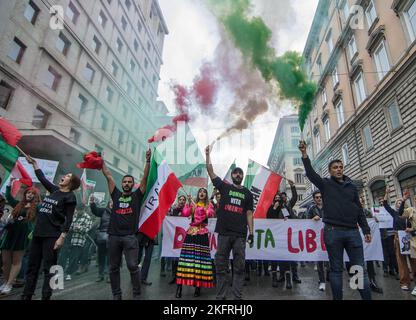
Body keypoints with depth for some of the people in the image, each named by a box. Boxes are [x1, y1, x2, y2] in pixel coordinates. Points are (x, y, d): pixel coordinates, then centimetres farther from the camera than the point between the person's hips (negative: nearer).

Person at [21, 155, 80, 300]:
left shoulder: (70, 197, -6)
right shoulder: (54, 190, 13)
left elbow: (68, 219, -11)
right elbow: (42, 178, 28)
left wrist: (62, 237, -18)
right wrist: (34, 163, 31)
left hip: (52, 236, -7)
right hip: (37, 234, 7)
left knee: (48, 268, -3)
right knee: (32, 267, 12)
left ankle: (46, 297, 4)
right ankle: (26, 296, 22)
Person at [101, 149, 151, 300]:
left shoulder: (137, 195, 5)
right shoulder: (116, 194, 11)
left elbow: (145, 177, -3)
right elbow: (108, 176, 12)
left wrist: (148, 161, -10)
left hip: (130, 237, -3)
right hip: (114, 236, 3)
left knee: (133, 266, -1)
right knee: (114, 267, 12)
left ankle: (137, 294, 13)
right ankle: (116, 294, 27)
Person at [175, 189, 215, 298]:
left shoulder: (208, 205, 10)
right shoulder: (192, 204, 14)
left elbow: (211, 214, -10)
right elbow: (185, 214, 0)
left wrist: (201, 209, -22)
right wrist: (188, 203, -7)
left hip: (202, 234, -1)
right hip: (191, 233, 1)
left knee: (200, 259, -2)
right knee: (186, 258, -4)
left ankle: (198, 287, 9)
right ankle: (179, 287, -1)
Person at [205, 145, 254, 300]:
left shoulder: (247, 193, 13)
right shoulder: (224, 187, 9)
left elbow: (249, 213, 11)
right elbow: (210, 171, 4)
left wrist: (251, 232, 4)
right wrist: (208, 154, -1)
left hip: (240, 235, 1)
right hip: (224, 233, -1)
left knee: (239, 266, 5)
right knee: (221, 266, 5)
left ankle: (238, 296, 14)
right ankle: (221, 296, 16)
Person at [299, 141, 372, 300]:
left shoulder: (352, 186, 15)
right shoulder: (325, 184, 6)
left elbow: (359, 210, 16)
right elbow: (310, 173, -8)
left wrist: (366, 230, 13)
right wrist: (304, 154, -17)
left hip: (353, 232, 3)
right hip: (333, 232, -2)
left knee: (360, 268, 5)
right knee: (336, 269, 5)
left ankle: (367, 298, 13)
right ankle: (337, 298, 14)